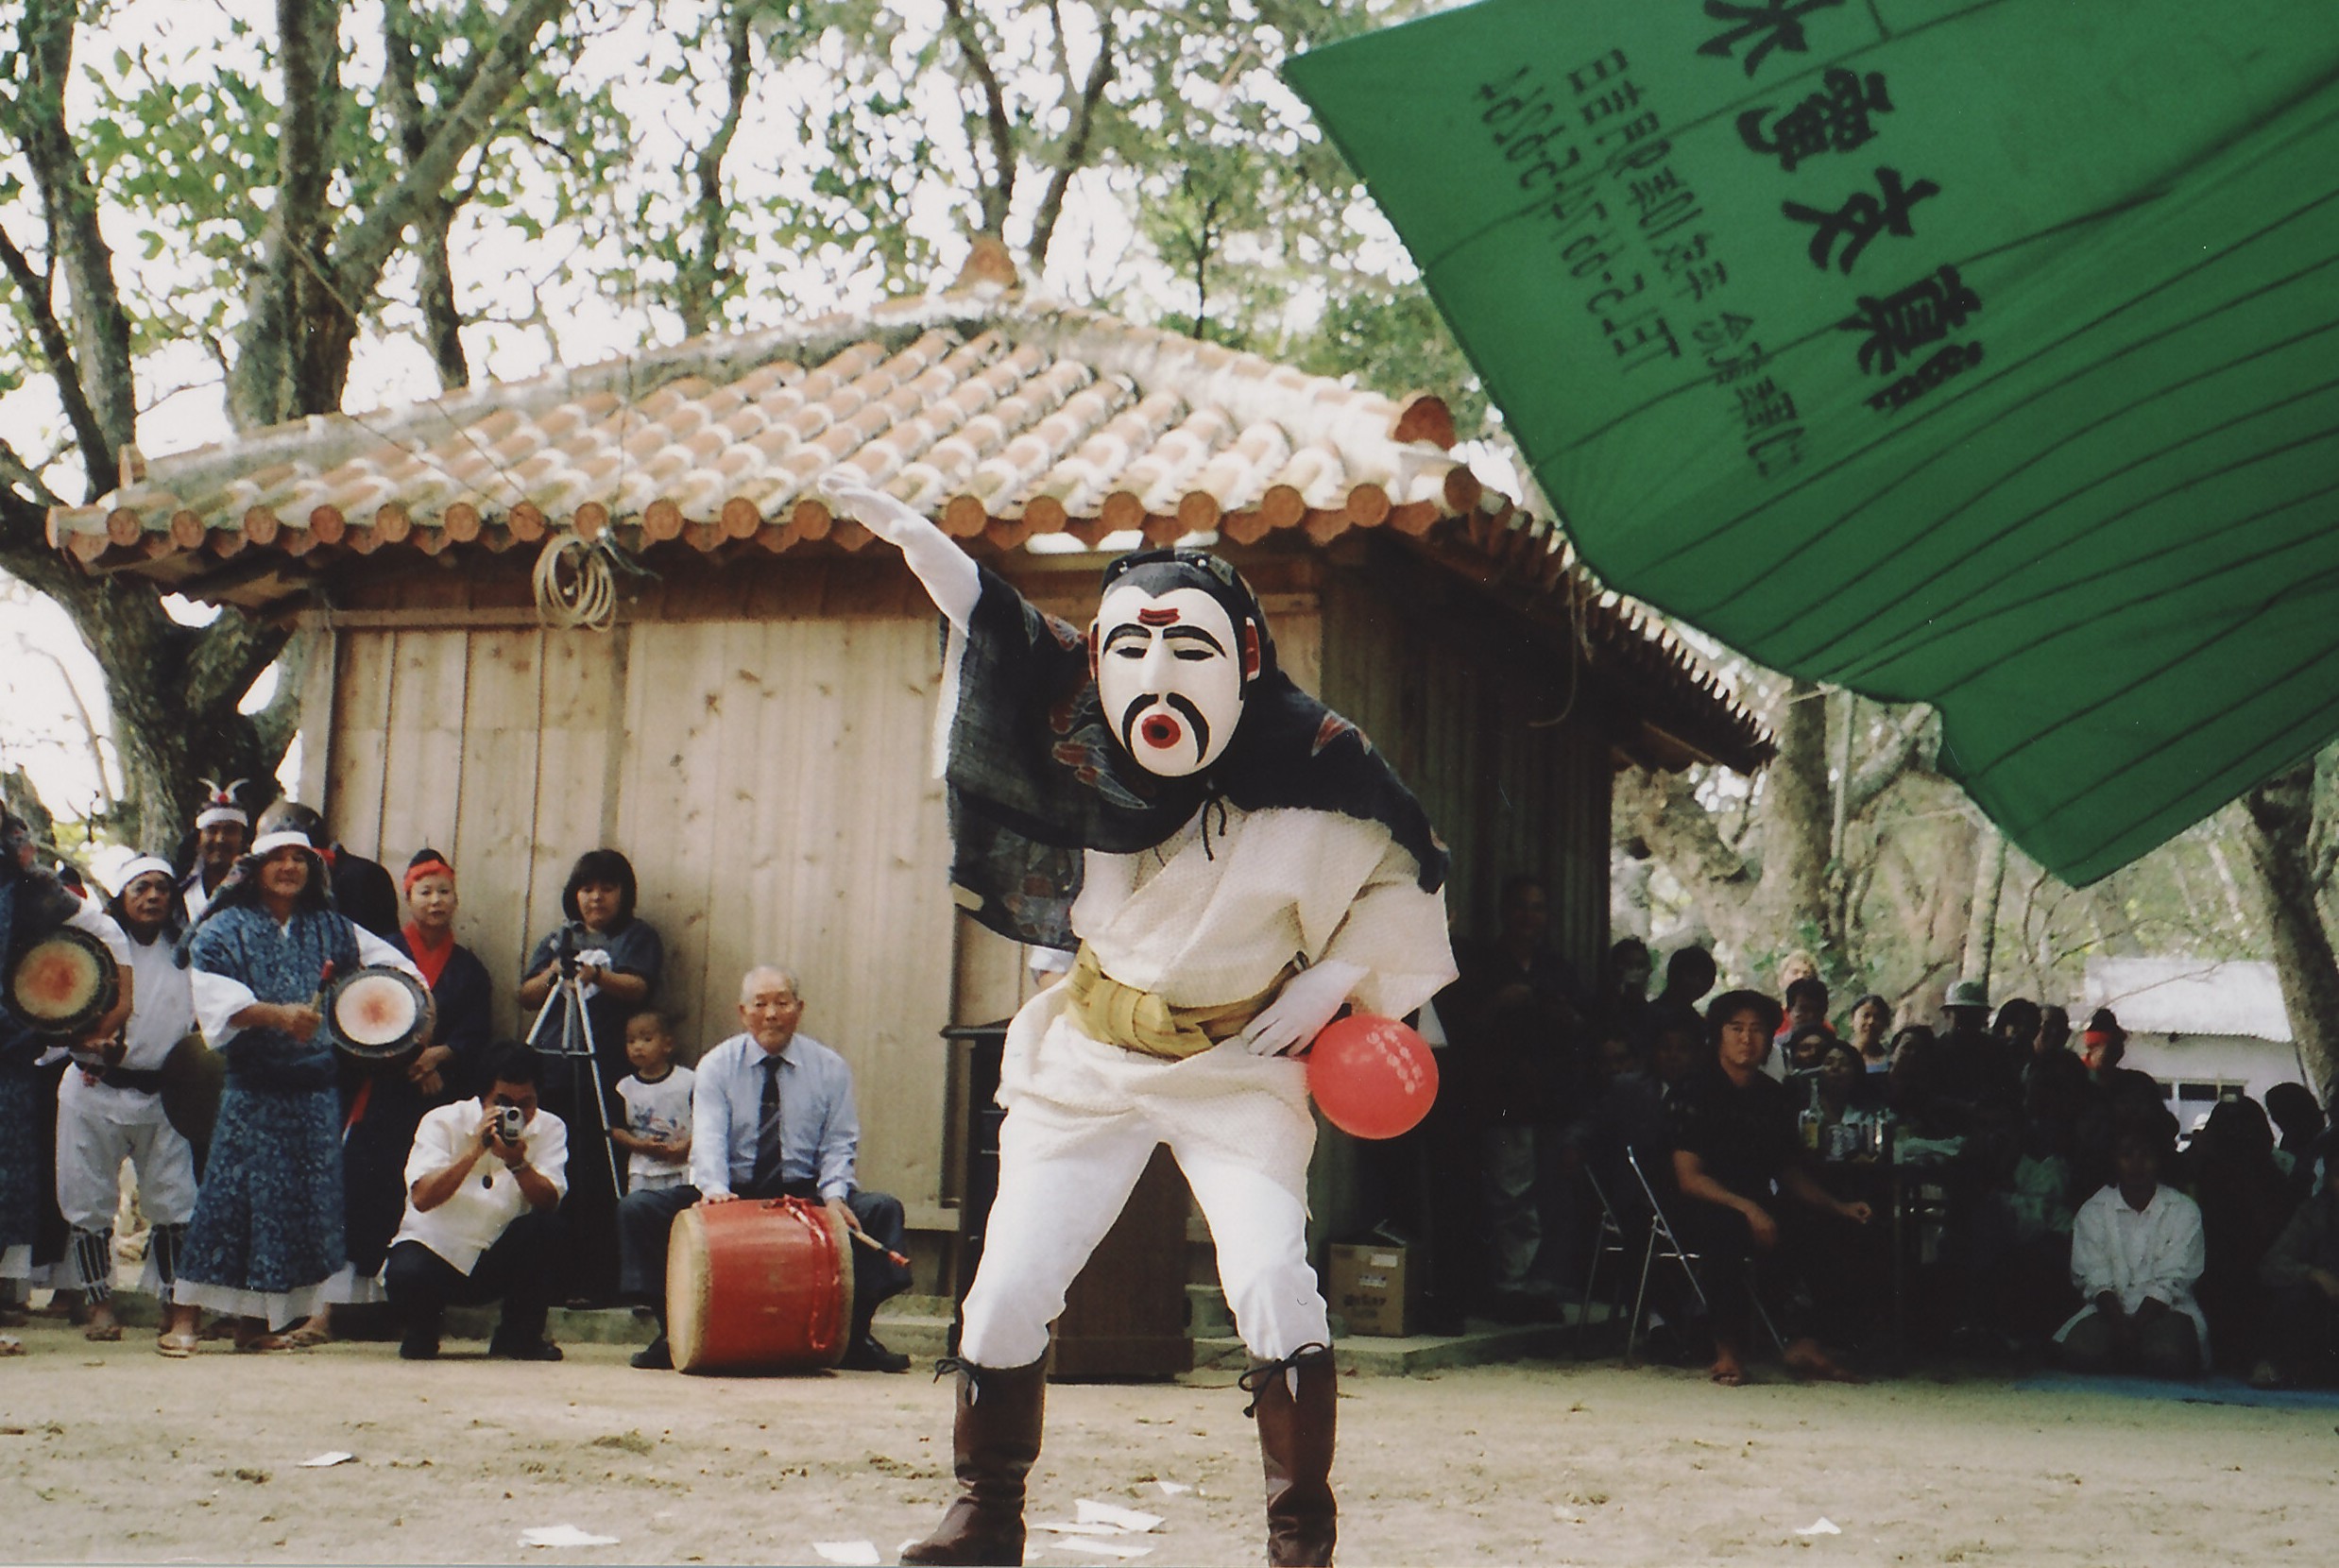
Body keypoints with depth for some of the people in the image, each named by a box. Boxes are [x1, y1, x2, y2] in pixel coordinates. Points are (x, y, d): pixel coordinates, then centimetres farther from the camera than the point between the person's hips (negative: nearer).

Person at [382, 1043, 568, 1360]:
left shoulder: (550, 1129, -3)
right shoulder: (443, 1121, -10)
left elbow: (549, 1202, -18)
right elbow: (422, 1199, -24)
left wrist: (517, 1163, -35)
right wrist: (475, 1150, -32)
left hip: (502, 1259, 2)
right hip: (436, 1248, -2)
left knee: (548, 1226, -28)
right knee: (405, 1275, -35)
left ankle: (520, 1335, -5)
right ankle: (423, 1329, 5)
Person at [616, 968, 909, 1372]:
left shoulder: (829, 1068, 5)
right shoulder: (716, 1065, 2)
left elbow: (840, 1144, 2)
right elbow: (708, 1136, -12)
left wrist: (834, 1196, -19)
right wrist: (714, 1189, -33)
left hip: (805, 1195, 0)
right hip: (731, 1194, 0)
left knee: (882, 1210, -25)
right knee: (638, 1207, -22)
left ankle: (855, 1335, -15)